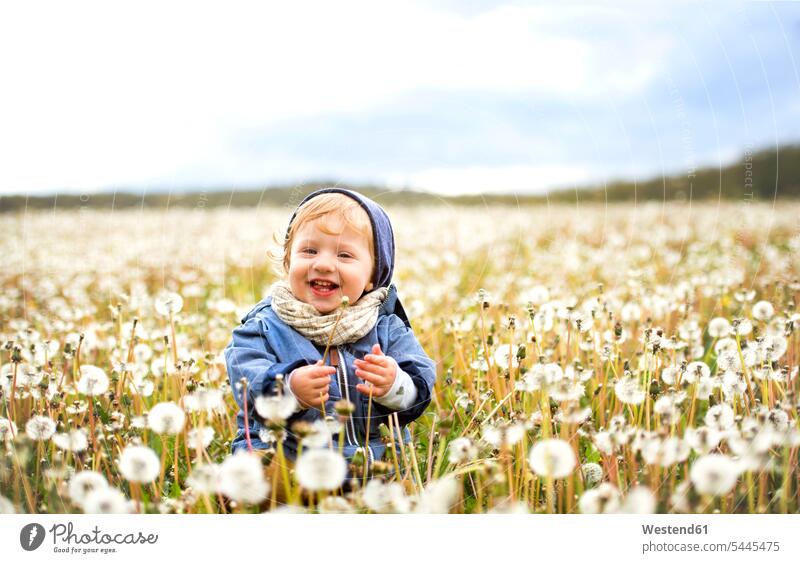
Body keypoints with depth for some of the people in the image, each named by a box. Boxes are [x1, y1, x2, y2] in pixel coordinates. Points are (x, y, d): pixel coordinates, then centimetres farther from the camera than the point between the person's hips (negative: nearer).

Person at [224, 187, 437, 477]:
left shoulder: (387, 328, 8)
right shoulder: (264, 328, 3)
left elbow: (421, 388, -1)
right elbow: (249, 386, -12)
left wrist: (394, 385, -24)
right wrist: (290, 389, -32)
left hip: (379, 463, 2)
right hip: (286, 462, -1)